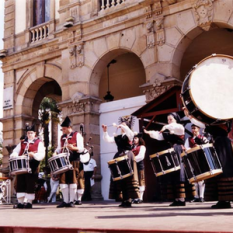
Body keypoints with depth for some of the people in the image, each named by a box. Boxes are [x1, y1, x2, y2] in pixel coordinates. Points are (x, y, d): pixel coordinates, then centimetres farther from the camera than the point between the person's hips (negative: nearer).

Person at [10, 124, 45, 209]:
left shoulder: (39, 143, 7)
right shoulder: (22, 143, 21)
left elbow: (41, 154, -5)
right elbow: (15, 151, 17)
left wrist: (33, 154, -23)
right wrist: (14, 155, -6)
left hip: (32, 167, -4)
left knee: (30, 185, -4)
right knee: (20, 184, 2)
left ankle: (29, 202, 5)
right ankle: (20, 202, 9)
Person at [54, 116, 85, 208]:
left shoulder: (77, 135, 0)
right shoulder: (62, 137, 18)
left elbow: (81, 148, -7)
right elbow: (59, 148, 22)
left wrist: (73, 148, -25)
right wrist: (55, 153, 1)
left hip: (74, 162, -5)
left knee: (73, 181, -1)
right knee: (63, 181, 1)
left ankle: (71, 201, 7)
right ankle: (65, 201, 8)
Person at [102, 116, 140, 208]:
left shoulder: (129, 135, 4)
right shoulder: (117, 137, 16)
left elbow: (130, 133, -19)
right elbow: (107, 140, 10)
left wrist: (121, 126, -17)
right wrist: (105, 131, 0)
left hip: (127, 156, -5)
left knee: (128, 178, -8)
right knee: (119, 178, 3)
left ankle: (128, 200, -5)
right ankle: (123, 200, 7)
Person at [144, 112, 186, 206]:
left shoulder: (180, 127, 6)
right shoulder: (167, 131, 23)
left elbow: (178, 128, -19)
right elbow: (159, 136, 9)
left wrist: (167, 127, -16)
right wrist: (150, 133, -4)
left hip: (178, 153, -7)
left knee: (178, 175, -12)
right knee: (171, 176, 3)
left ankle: (181, 199, -13)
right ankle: (177, 199, 6)